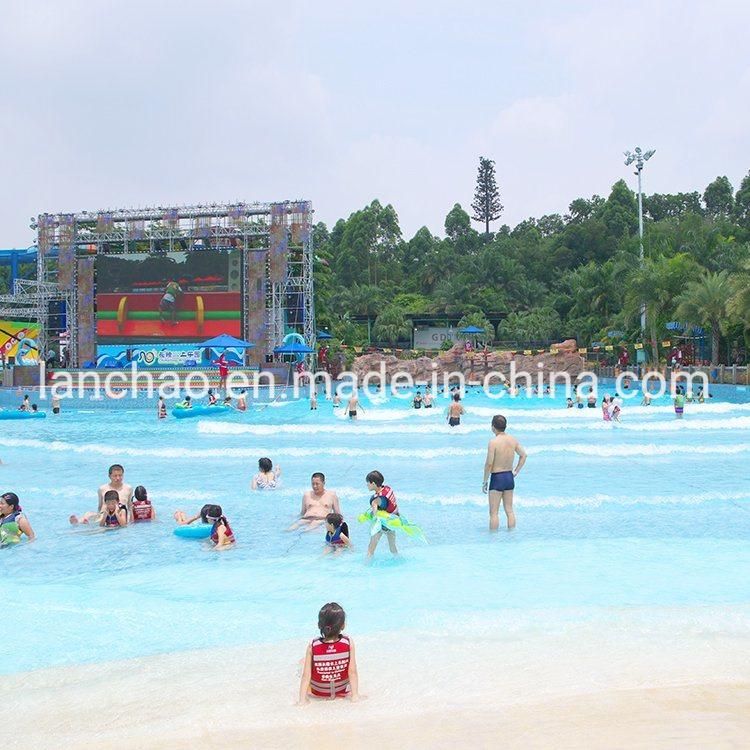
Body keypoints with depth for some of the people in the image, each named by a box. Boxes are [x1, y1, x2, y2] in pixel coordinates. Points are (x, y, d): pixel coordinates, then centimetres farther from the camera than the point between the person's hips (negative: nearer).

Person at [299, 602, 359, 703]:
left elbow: (306, 675, -21)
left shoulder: (313, 646, -25)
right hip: (343, 691, 1)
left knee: (303, 661, 27)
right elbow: (352, 672, -19)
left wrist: (302, 699, -14)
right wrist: (355, 696, -11)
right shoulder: (348, 643, -24)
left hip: (317, 693, -1)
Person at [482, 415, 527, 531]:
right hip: (510, 477, 6)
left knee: (494, 512, 3)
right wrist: (516, 471, 15)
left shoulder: (493, 442, -18)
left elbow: (489, 464, -17)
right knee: (509, 510, 14)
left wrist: (485, 481, -8)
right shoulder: (513, 440, 1)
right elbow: (523, 455, 10)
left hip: (497, 478, -6)